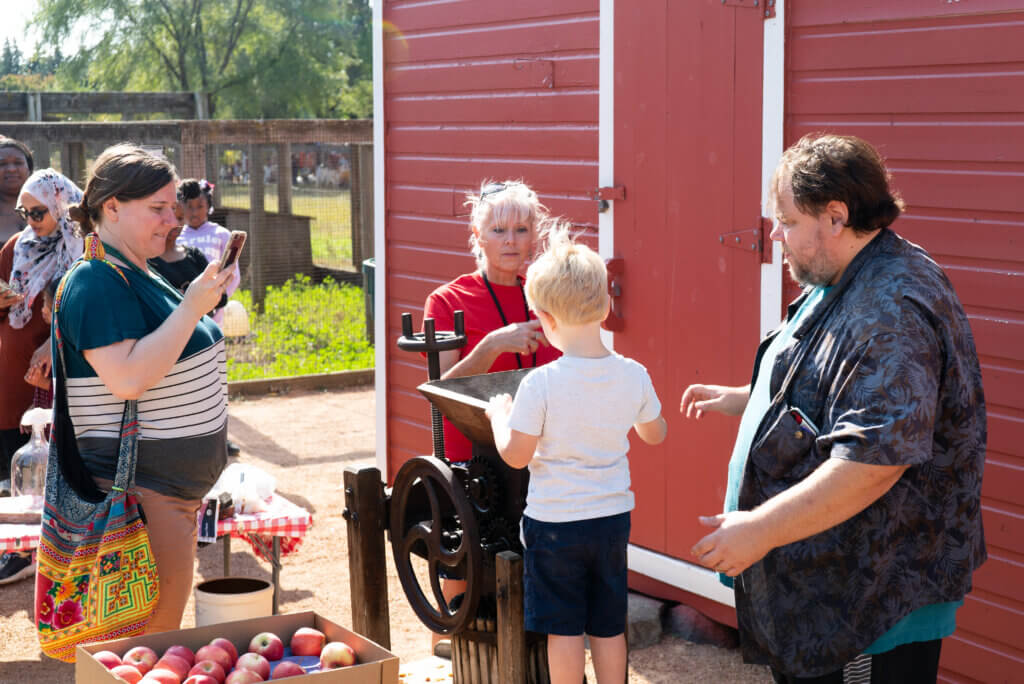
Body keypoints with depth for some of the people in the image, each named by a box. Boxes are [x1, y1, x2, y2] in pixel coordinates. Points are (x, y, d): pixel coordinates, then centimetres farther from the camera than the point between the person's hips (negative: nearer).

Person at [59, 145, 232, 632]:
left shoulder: (137, 275, 15)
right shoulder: (97, 283, -16)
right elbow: (128, 379, -28)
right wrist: (191, 308, -25)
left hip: (174, 484, 10)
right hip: (139, 484, -10)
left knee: (163, 635, 15)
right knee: (152, 635, -7)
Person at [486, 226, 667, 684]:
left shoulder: (541, 383, -21)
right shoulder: (634, 376, -8)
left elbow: (515, 455, -14)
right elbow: (655, 434, 9)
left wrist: (499, 414, 3)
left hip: (554, 521, -4)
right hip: (613, 516, 4)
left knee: (563, 630, 9)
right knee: (609, 627, 16)